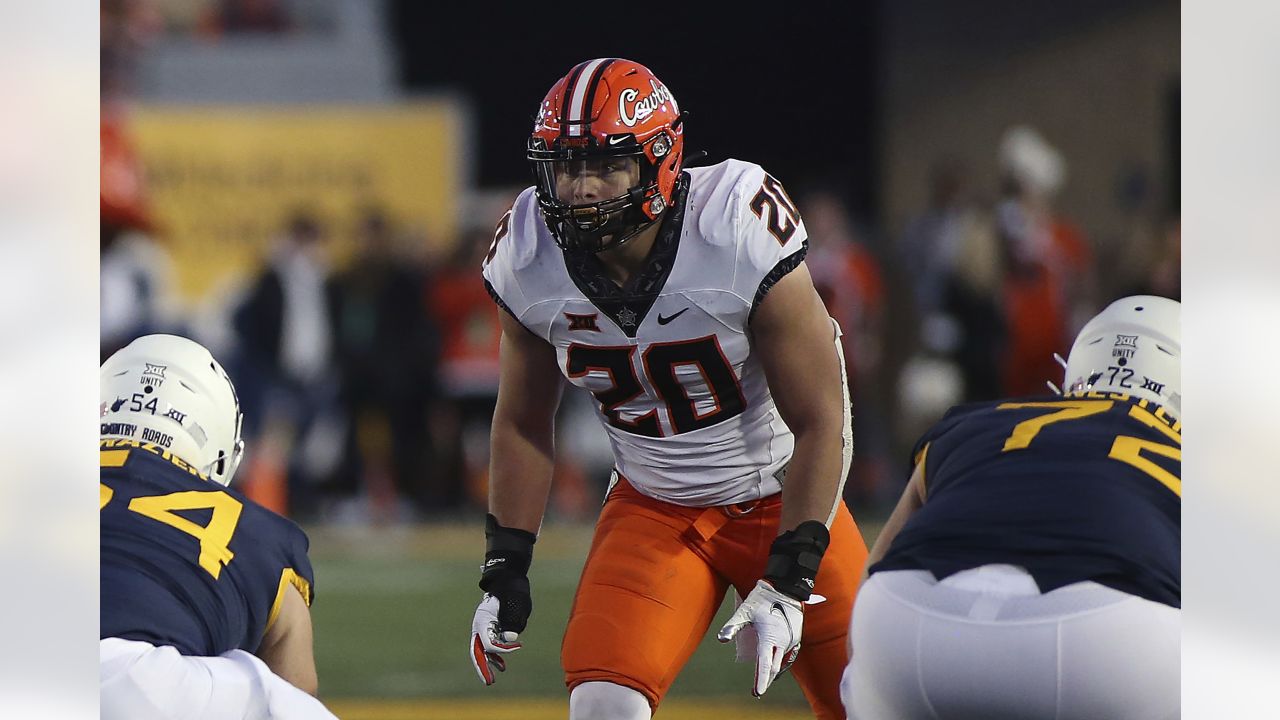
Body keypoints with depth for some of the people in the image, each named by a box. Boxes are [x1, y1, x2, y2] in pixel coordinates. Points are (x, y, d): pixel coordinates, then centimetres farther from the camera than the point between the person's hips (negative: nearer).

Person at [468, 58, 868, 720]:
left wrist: (788, 581, -22)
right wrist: (503, 571, 1)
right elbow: (522, 422, 4)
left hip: (782, 497, -2)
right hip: (653, 509, 2)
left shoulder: (744, 235, -26)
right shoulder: (529, 260, -14)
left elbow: (821, 422, -19)